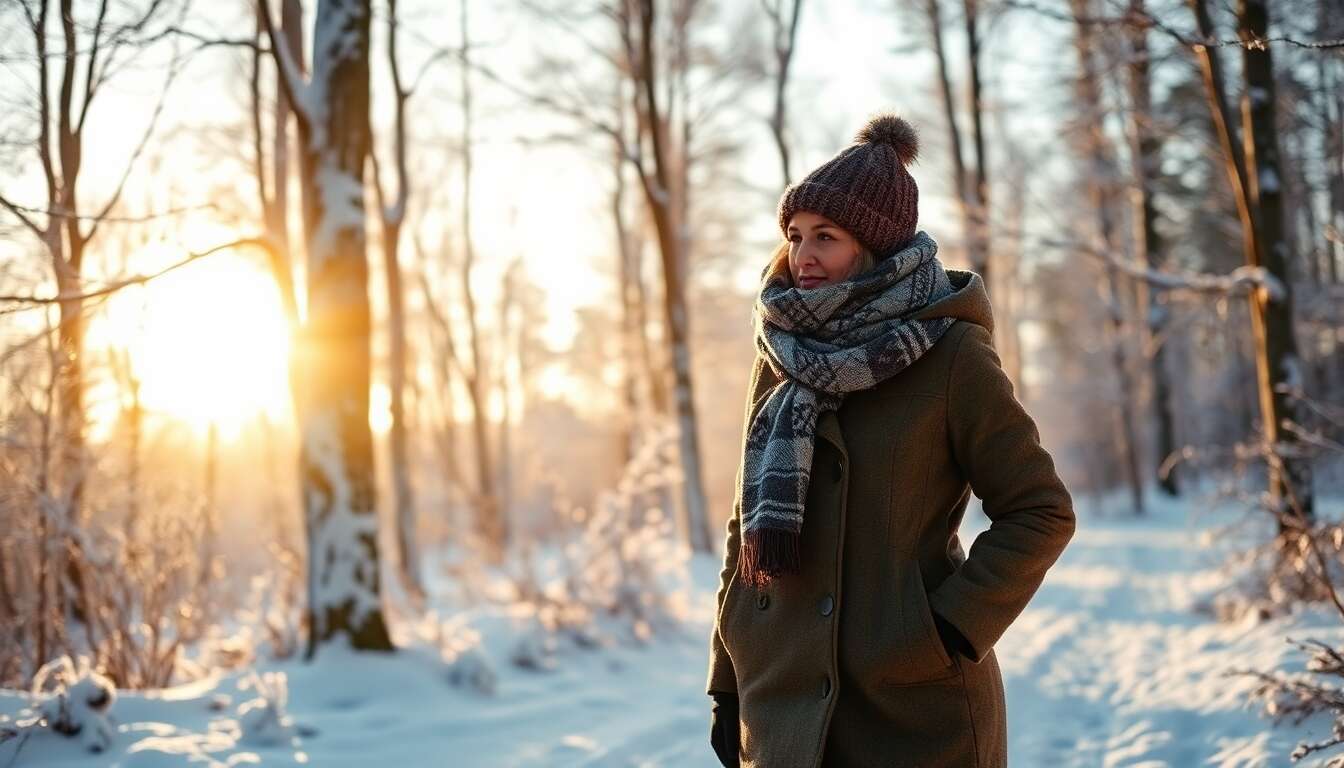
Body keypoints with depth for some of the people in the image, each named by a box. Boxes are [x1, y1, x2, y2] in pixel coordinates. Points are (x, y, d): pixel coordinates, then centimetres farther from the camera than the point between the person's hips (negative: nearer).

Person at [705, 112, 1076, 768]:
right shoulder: (782, 357, 7)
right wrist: (728, 683, 9)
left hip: (916, 702, -4)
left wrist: (952, 628, -13)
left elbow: (1041, 512, -4)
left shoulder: (950, 355, -6)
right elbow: (751, 521, 11)